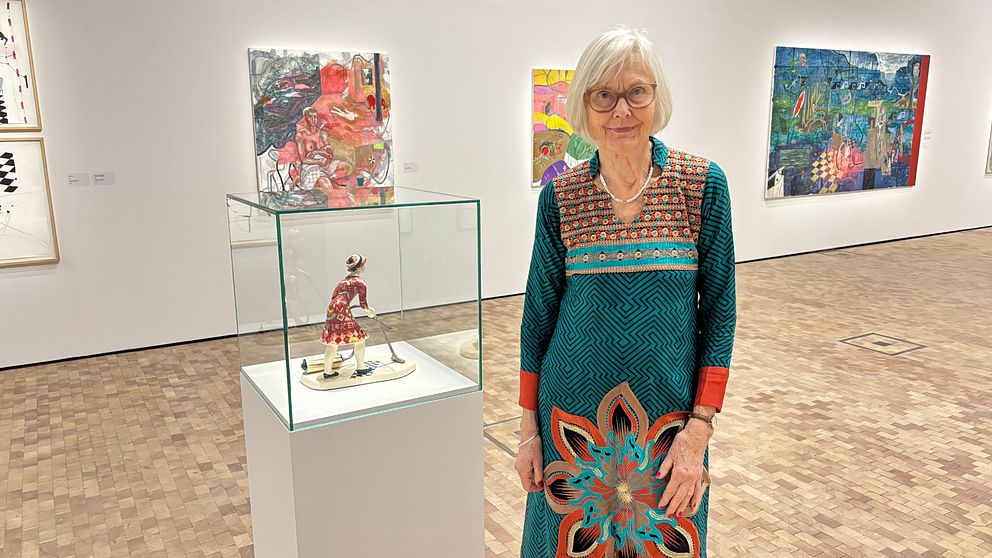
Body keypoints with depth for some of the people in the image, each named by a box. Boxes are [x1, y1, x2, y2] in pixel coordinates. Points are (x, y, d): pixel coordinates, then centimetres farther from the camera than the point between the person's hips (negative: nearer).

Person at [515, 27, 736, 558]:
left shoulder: (703, 184, -7)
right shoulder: (560, 196, -5)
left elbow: (718, 310, -5)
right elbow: (538, 312, 1)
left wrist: (699, 428, -10)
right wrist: (529, 427, 1)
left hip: (668, 417, 0)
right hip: (574, 418, 1)